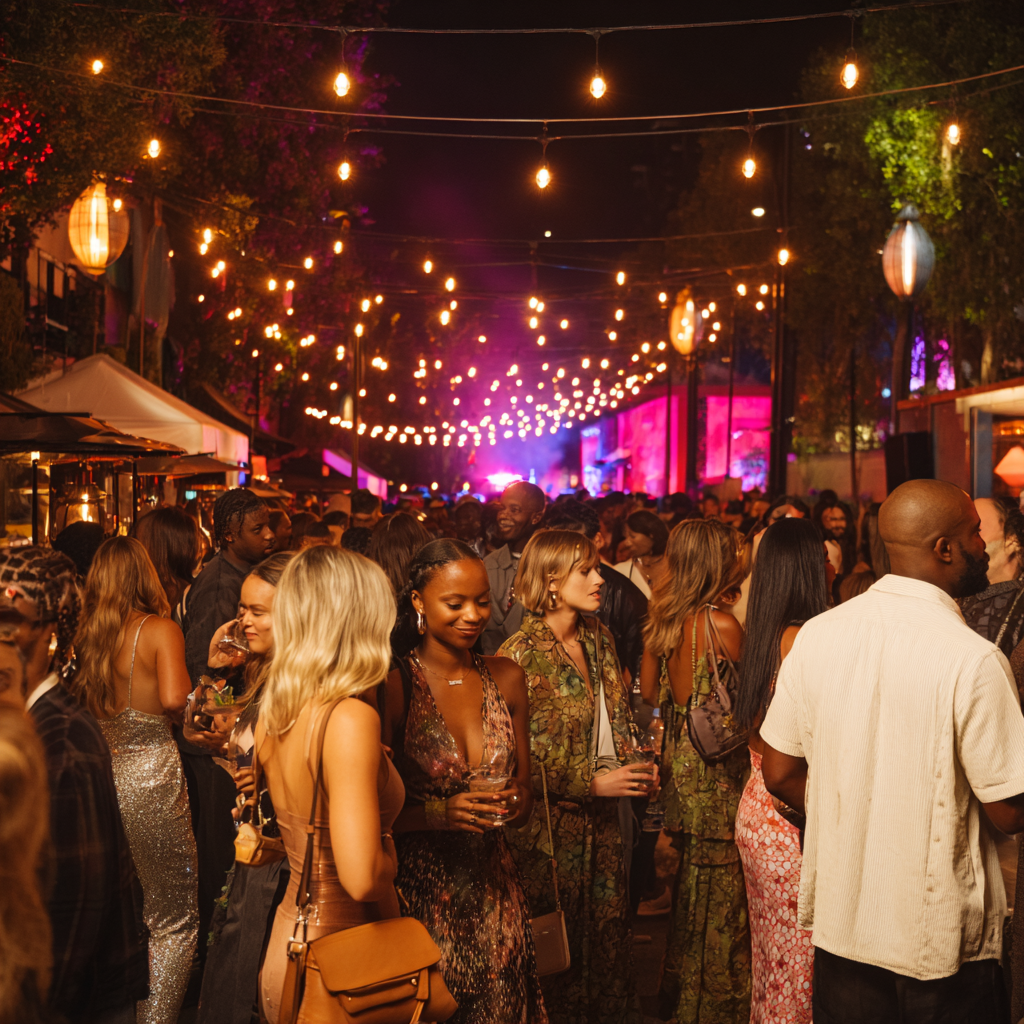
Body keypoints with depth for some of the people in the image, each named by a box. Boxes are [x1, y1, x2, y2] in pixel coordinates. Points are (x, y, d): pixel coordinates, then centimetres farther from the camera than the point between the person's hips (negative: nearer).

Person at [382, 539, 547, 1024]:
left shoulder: (506, 678, 5)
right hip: (420, 892, -4)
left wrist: (516, 804, -9)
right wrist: (440, 812, -22)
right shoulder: (395, 685, -10)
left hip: (495, 893, 4)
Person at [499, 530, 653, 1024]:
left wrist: (638, 768, -1)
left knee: (610, 932, 14)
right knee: (560, 947, 8)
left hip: (606, 817, 6)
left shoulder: (598, 639, 5)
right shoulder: (520, 655, -17)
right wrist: (593, 783, -18)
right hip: (554, 823, -6)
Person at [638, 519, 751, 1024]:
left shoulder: (662, 618, 1)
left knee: (689, 882, 20)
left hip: (679, 763, 8)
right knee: (720, 891, 5)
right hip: (718, 772, -7)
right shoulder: (720, 624, -20)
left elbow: (649, 692, 10)